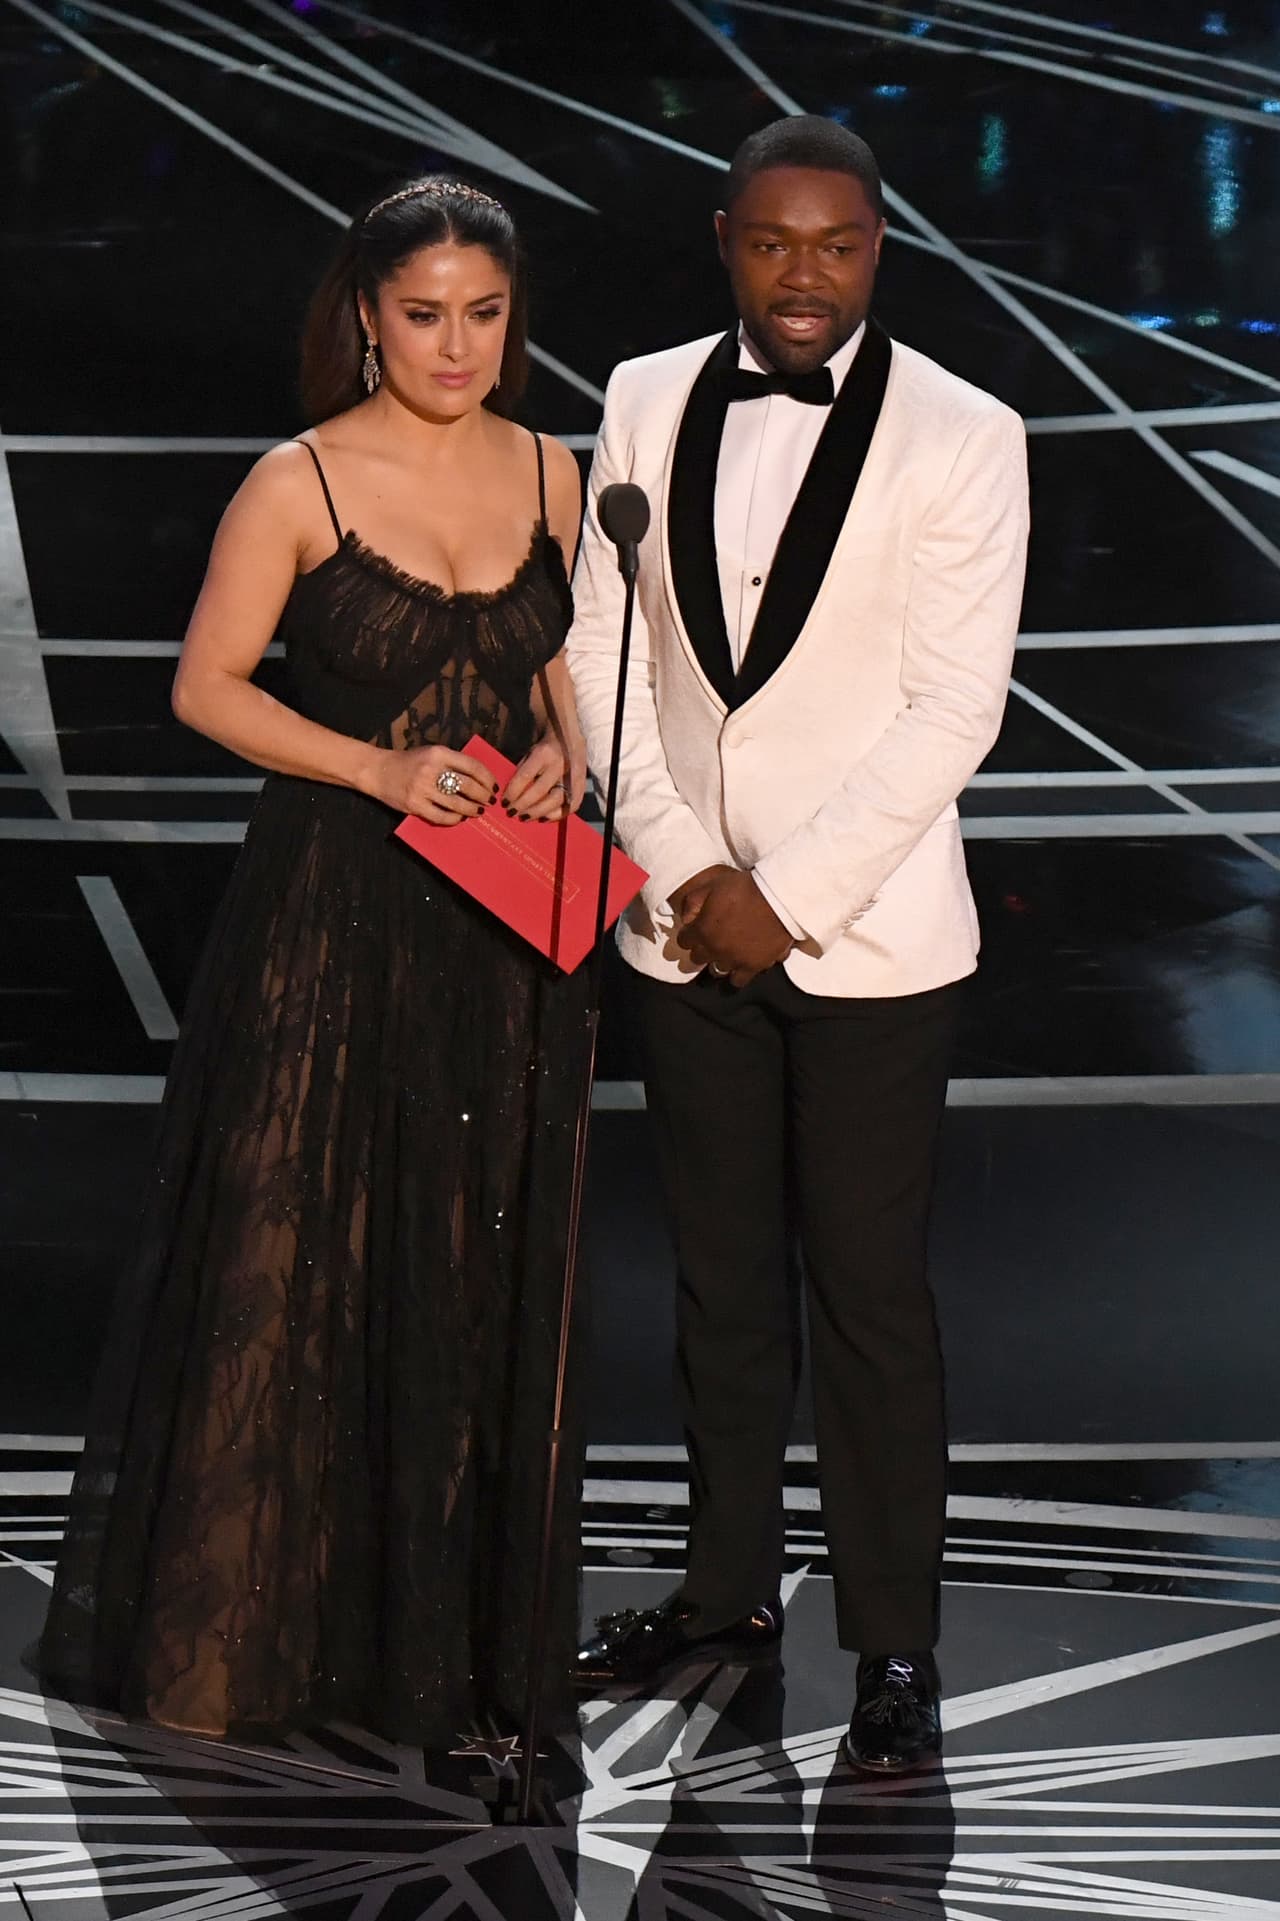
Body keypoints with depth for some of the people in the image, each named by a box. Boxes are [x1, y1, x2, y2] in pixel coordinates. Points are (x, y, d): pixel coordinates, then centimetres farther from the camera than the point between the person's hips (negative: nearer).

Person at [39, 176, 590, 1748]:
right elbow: (207, 687, -5)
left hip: (497, 926, 4)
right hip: (330, 911, -4)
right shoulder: (299, 484, -8)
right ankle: (251, 1609, 19)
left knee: (480, 1258, 10)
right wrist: (380, 769, -17)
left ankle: (456, 1609, 25)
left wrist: (562, 748, -3)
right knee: (293, 1253, 2)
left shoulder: (550, 471, 5)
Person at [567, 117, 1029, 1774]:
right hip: (687, 924, 4)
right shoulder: (647, 403, 3)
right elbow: (601, 644, 3)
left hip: (864, 935, -4)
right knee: (720, 1281, 15)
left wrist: (789, 895, -13)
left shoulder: (960, 436, -8)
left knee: (869, 1296, 2)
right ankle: (729, 1589, 30)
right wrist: (684, 867, -7)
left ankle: (893, 1644, 15)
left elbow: (953, 708, -11)